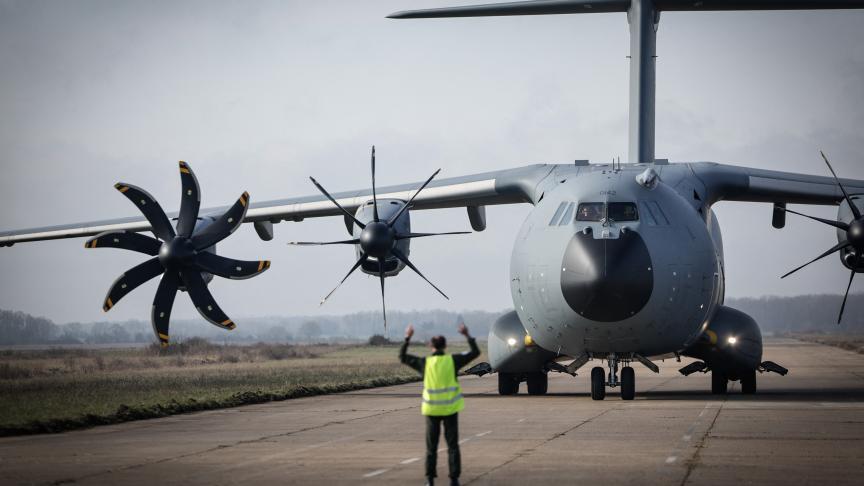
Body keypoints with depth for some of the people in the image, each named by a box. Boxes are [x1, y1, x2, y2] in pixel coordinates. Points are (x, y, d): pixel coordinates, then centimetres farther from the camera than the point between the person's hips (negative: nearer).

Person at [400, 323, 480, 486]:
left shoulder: (424, 363, -6)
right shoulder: (452, 360, -7)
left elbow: (402, 357, 7)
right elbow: (475, 352, 2)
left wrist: (407, 338, 14)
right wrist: (467, 335, 10)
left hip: (431, 409, 0)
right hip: (450, 408, 0)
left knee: (431, 446, 9)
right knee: (452, 445, 6)